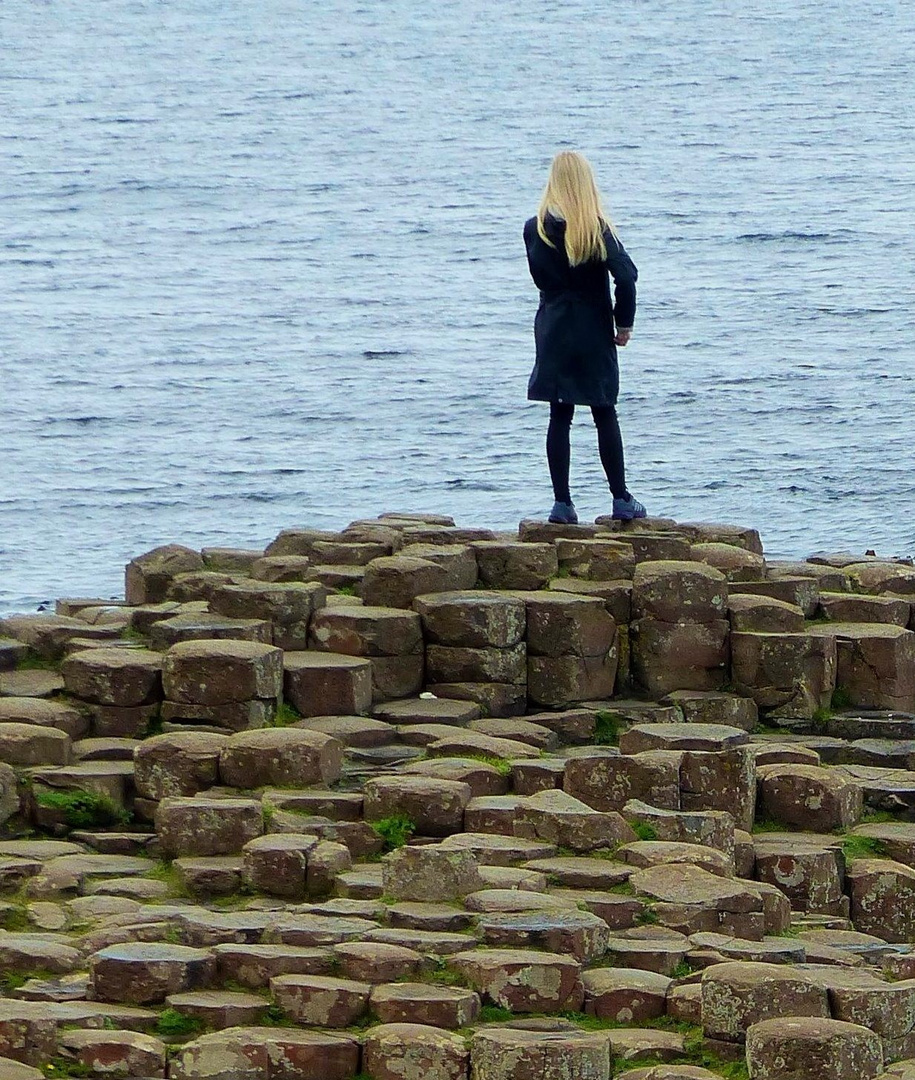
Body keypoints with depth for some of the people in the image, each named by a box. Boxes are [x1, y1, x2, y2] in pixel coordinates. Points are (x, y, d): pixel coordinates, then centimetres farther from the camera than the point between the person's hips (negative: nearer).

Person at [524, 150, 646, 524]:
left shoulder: (536, 229, -2)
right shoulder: (598, 228, -9)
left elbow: (539, 276, 7)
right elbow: (626, 275, -15)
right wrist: (624, 322, -6)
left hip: (553, 329, 2)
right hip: (593, 331, -2)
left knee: (559, 417, 5)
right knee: (605, 415, 7)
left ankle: (562, 502, 1)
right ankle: (621, 499, 8)